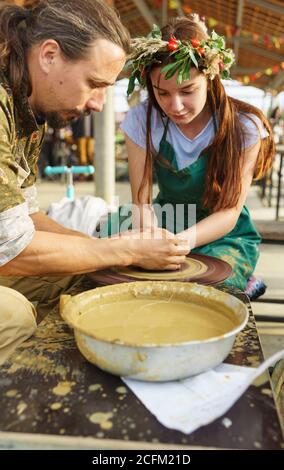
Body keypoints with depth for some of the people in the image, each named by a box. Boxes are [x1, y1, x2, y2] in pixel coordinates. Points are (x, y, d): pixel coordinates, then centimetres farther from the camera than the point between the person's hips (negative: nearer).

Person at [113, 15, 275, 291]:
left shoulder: (244, 127, -16)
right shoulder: (141, 121, -11)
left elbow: (229, 212, -17)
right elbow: (141, 201, -12)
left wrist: (183, 240, -37)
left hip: (224, 236, -2)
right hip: (165, 226, 2)